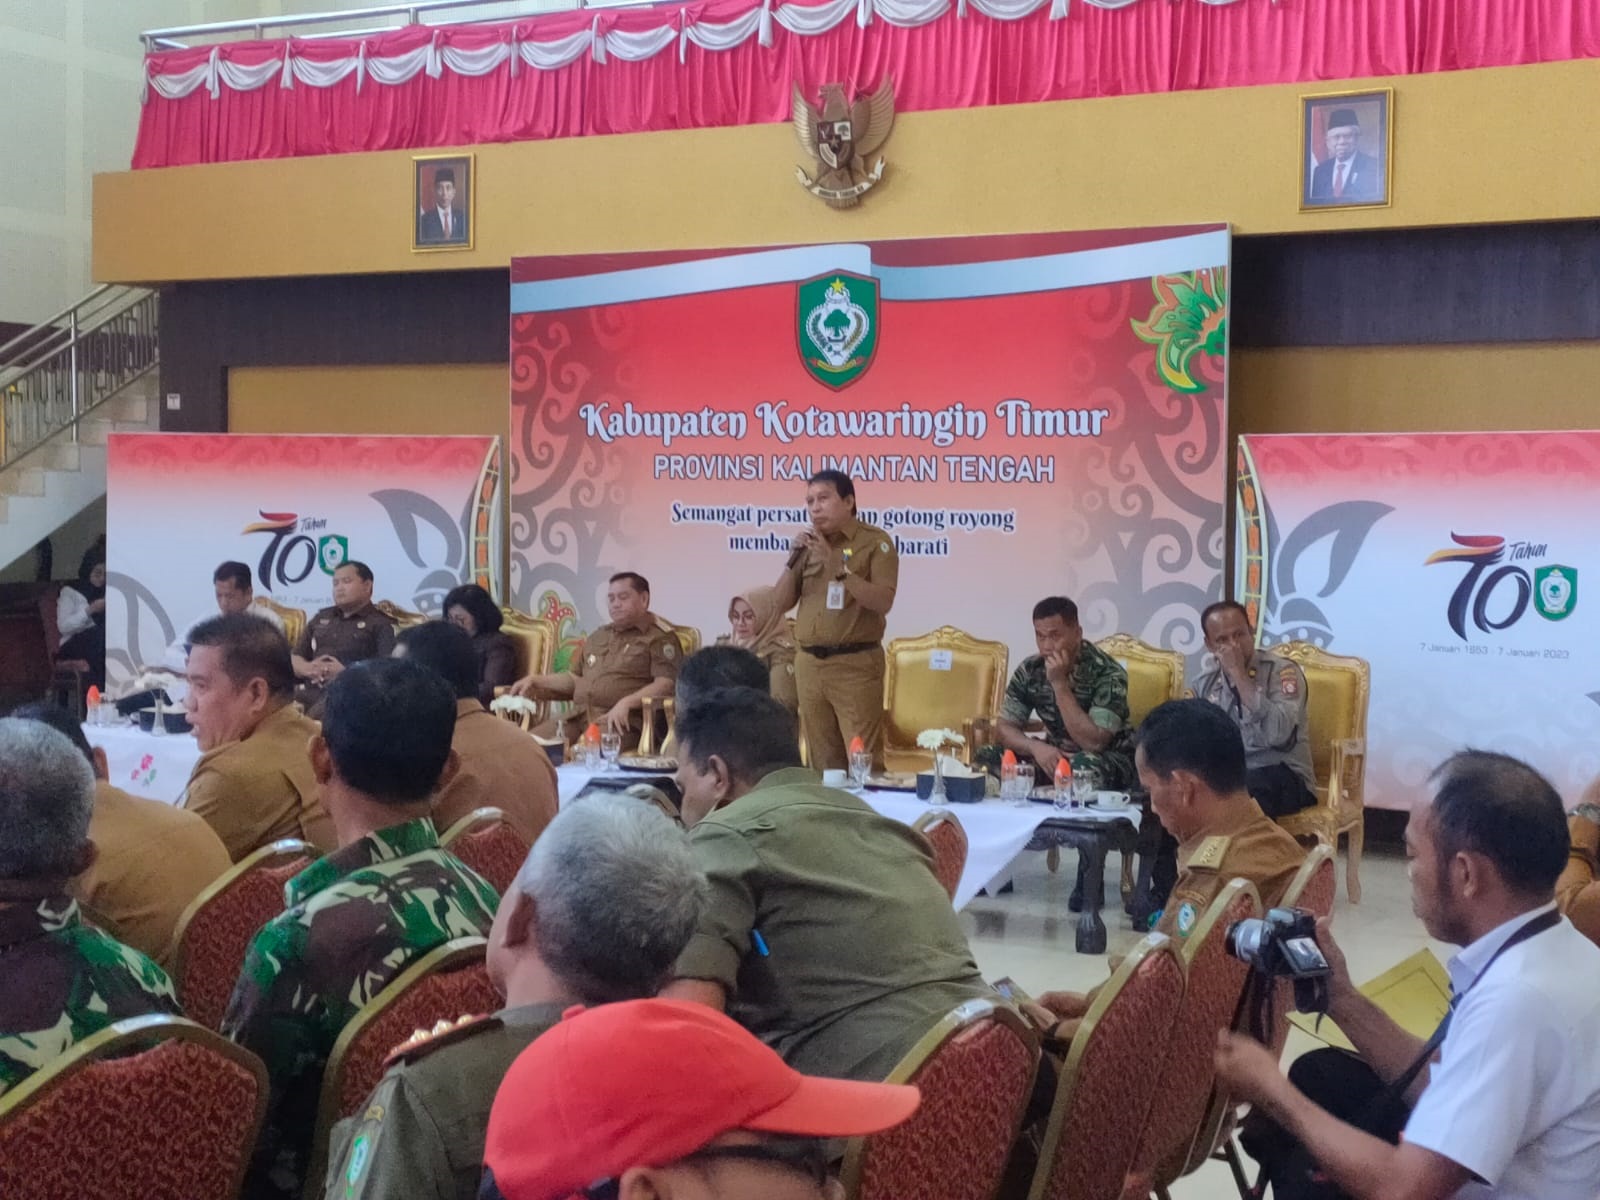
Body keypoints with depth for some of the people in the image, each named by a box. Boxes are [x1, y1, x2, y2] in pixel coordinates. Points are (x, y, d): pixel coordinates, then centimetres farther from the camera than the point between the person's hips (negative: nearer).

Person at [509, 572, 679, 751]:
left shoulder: (660, 637, 2)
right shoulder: (598, 636, 28)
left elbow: (665, 684, -11)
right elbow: (576, 678, 34)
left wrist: (626, 703, -25)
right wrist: (535, 680, 20)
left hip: (622, 721, -7)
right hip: (580, 717, 7)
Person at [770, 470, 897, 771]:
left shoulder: (875, 541, -3)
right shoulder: (810, 543, 13)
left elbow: (883, 602, -15)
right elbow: (781, 604, 10)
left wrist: (837, 565, -20)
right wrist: (795, 557, -4)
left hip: (855, 664, -6)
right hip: (809, 664, 6)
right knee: (823, 761, 10)